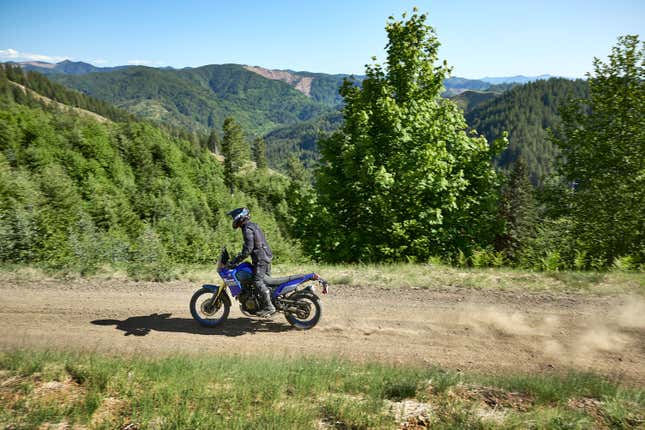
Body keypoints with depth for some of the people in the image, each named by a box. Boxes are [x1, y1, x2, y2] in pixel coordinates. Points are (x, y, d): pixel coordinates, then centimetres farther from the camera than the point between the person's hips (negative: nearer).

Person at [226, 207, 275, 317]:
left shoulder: (247, 229, -15)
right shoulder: (253, 226, 17)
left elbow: (248, 248, -21)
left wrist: (236, 260, -16)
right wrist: (239, 256, 28)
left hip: (260, 258, -11)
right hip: (266, 256, 11)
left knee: (258, 281, -13)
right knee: (266, 281, 15)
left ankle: (269, 307, -15)